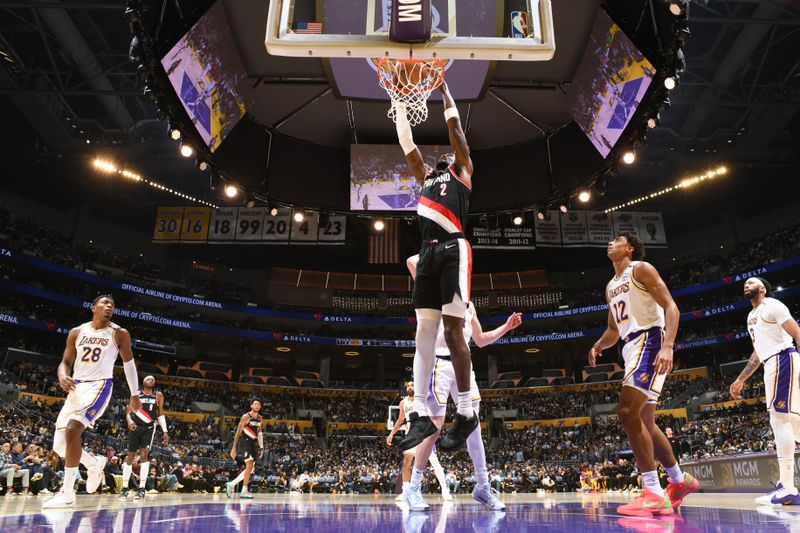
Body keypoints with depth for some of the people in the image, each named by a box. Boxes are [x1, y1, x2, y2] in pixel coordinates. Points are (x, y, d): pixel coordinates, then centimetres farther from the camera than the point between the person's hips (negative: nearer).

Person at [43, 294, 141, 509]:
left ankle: (67, 493, -16)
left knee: (72, 430, -25)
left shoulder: (119, 334, -1)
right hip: (76, 388, 5)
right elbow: (66, 362, 9)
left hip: (99, 386, -5)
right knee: (59, 445, 4)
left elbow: (129, 364, 8)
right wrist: (63, 377, -16)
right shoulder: (77, 332, 8)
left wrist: (135, 394, 10)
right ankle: (95, 463, 33)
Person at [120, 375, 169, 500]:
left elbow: (160, 414, 9)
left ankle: (141, 489, -15)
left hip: (149, 428, -1)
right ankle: (124, 488, 20)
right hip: (135, 427, 1)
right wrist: (129, 421, -21)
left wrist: (165, 431, 2)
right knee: (130, 456, 6)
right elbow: (128, 411, 2)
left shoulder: (158, 395, 4)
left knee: (144, 453, -17)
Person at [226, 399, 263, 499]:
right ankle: (244, 491, -10)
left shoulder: (259, 418, 12)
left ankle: (231, 484, 20)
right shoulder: (246, 417, -10)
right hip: (246, 442, -8)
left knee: (250, 469, 9)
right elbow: (238, 433, -12)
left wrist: (261, 447, 14)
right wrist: (234, 448, -17)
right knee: (249, 465, -17)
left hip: (253, 444, 8)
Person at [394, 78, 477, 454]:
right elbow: (406, 143, 33)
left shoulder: (461, 170, 17)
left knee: (452, 330, -9)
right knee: (424, 332, 0)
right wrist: (400, 103, 39)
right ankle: (421, 415, 3)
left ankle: (466, 414, 2)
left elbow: (455, 128, 13)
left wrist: (444, 89, 21)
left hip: (453, 250, -6)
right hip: (427, 253, 6)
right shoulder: (424, 177, 30)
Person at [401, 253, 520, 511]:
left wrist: (506, 327, 14)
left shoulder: (468, 305, 19)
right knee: (435, 426, -7)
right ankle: (413, 488, 6)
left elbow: (481, 340, 24)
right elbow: (412, 263, -13)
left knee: (473, 423, 5)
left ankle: (482, 486, 17)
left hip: (463, 365, 6)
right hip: (440, 364, -6)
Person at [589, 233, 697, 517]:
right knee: (645, 422, 13)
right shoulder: (611, 287, 23)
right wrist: (598, 346, 8)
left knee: (627, 412, -21)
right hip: (632, 347, 9)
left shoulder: (641, 268, -2)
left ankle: (654, 493, -18)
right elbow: (614, 329, 28)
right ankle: (680, 480, 29)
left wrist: (667, 346, -26)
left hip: (649, 341, -9)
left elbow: (671, 307, -13)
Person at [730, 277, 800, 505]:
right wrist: (740, 380, 26)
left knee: (779, 418, -14)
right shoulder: (752, 316, 24)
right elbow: (758, 352, 28)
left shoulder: (772, 305, -3)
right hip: (772, 364, 10)